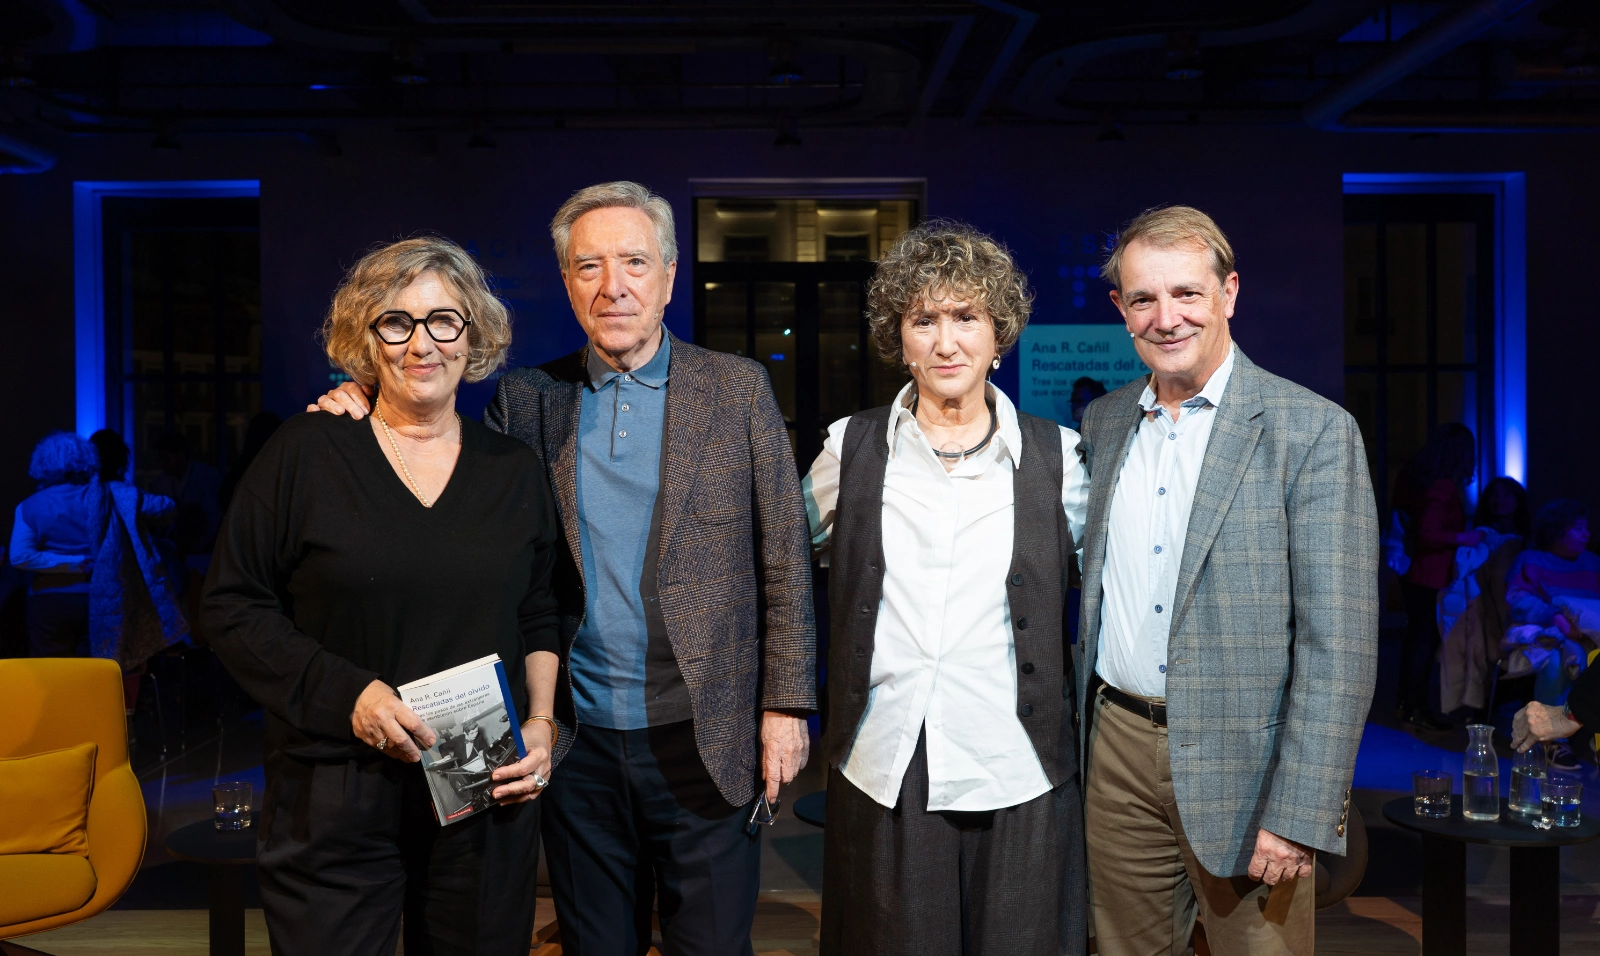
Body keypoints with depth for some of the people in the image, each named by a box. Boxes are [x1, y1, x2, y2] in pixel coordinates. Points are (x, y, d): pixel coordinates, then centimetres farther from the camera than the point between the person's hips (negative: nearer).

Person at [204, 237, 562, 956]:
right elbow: (233, 609, -3)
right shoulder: (305, 453, -3)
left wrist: (542, 724, -1)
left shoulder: (514, 470, 7)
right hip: (334, 807, -2)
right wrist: (348, 692, -14)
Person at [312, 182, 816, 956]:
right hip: (578, 745, 2)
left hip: (704, 741, -1)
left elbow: (784, 559, 0)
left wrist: (786, 704, -5)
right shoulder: (526, 401, 4)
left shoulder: (737, 389, -1)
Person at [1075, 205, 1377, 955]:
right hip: (1118, 752, 5)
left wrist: (1299, 815, -16)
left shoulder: (1314, 431, -9)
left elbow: (1339, 644, -12)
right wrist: (1075, 735, 9)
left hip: (1241, 762, -4)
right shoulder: (1102, 423, 8)